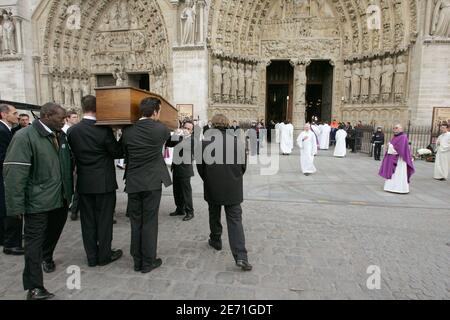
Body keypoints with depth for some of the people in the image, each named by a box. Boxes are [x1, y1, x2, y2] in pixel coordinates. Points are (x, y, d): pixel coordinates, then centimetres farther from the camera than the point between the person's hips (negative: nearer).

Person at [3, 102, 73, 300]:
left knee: (54, 232, 22)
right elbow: (14, 173, -18)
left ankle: (46, 257, 49)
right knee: (34, 240, 3)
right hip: (38, 201, -6)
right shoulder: (24, 137, -15)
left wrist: (69, 190, 10)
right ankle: (34, 287, 12)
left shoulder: (61, 135, 5)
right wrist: (16, 206, -18)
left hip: (61, 199, 6)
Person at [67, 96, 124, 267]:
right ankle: (104, 255, 19)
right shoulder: (104, 130, -15)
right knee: (104, 219, 8)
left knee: (88, 220, 12)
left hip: (83, 182, 4)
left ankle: (92, 256, 23)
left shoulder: (72, 130, -2)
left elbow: (74, 153, 7)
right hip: (104, 182, -4)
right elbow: (117, 153, -8)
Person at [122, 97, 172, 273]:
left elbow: (125, 154, 9)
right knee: (150, 222, 7)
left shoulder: (128, 131, -2)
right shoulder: (161, 129, -8)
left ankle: (138, 261, 25)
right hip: (153, 182, -3)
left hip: (133, 182, 3)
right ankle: (148, 261, 17)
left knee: (136, 222, 13)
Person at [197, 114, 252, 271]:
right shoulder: (237, 141, -5)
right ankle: (241, 256, -4)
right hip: (233, 189, 0)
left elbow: (200, 165, -1)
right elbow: (243, 165, 2)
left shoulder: (206, 141, -8)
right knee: (235, 220, 2)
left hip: (212, 188, 0)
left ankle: (215, 240, 41)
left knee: (214, 215, 22)